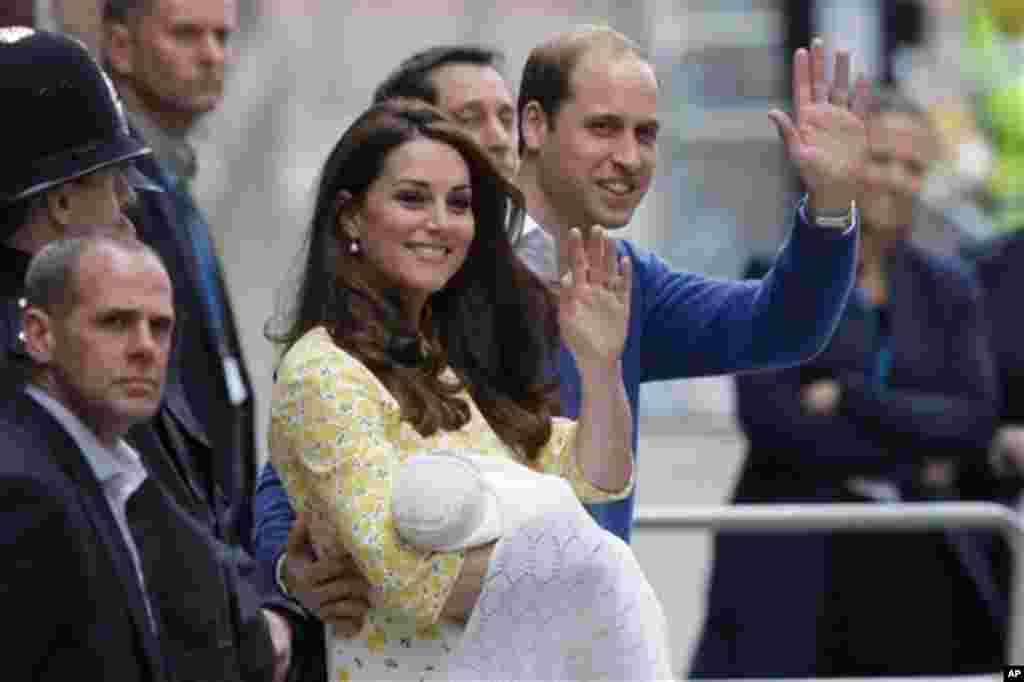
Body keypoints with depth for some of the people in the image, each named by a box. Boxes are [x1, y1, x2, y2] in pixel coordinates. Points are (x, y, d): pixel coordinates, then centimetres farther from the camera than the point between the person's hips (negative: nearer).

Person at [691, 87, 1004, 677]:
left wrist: (850, 399, -11)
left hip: (917, 558, 3)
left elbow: (974, 421, -1)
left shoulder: (949, 290, 11)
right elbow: (768, 416, -10)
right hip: (795, 561, -3)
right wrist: (908, 460, -7)